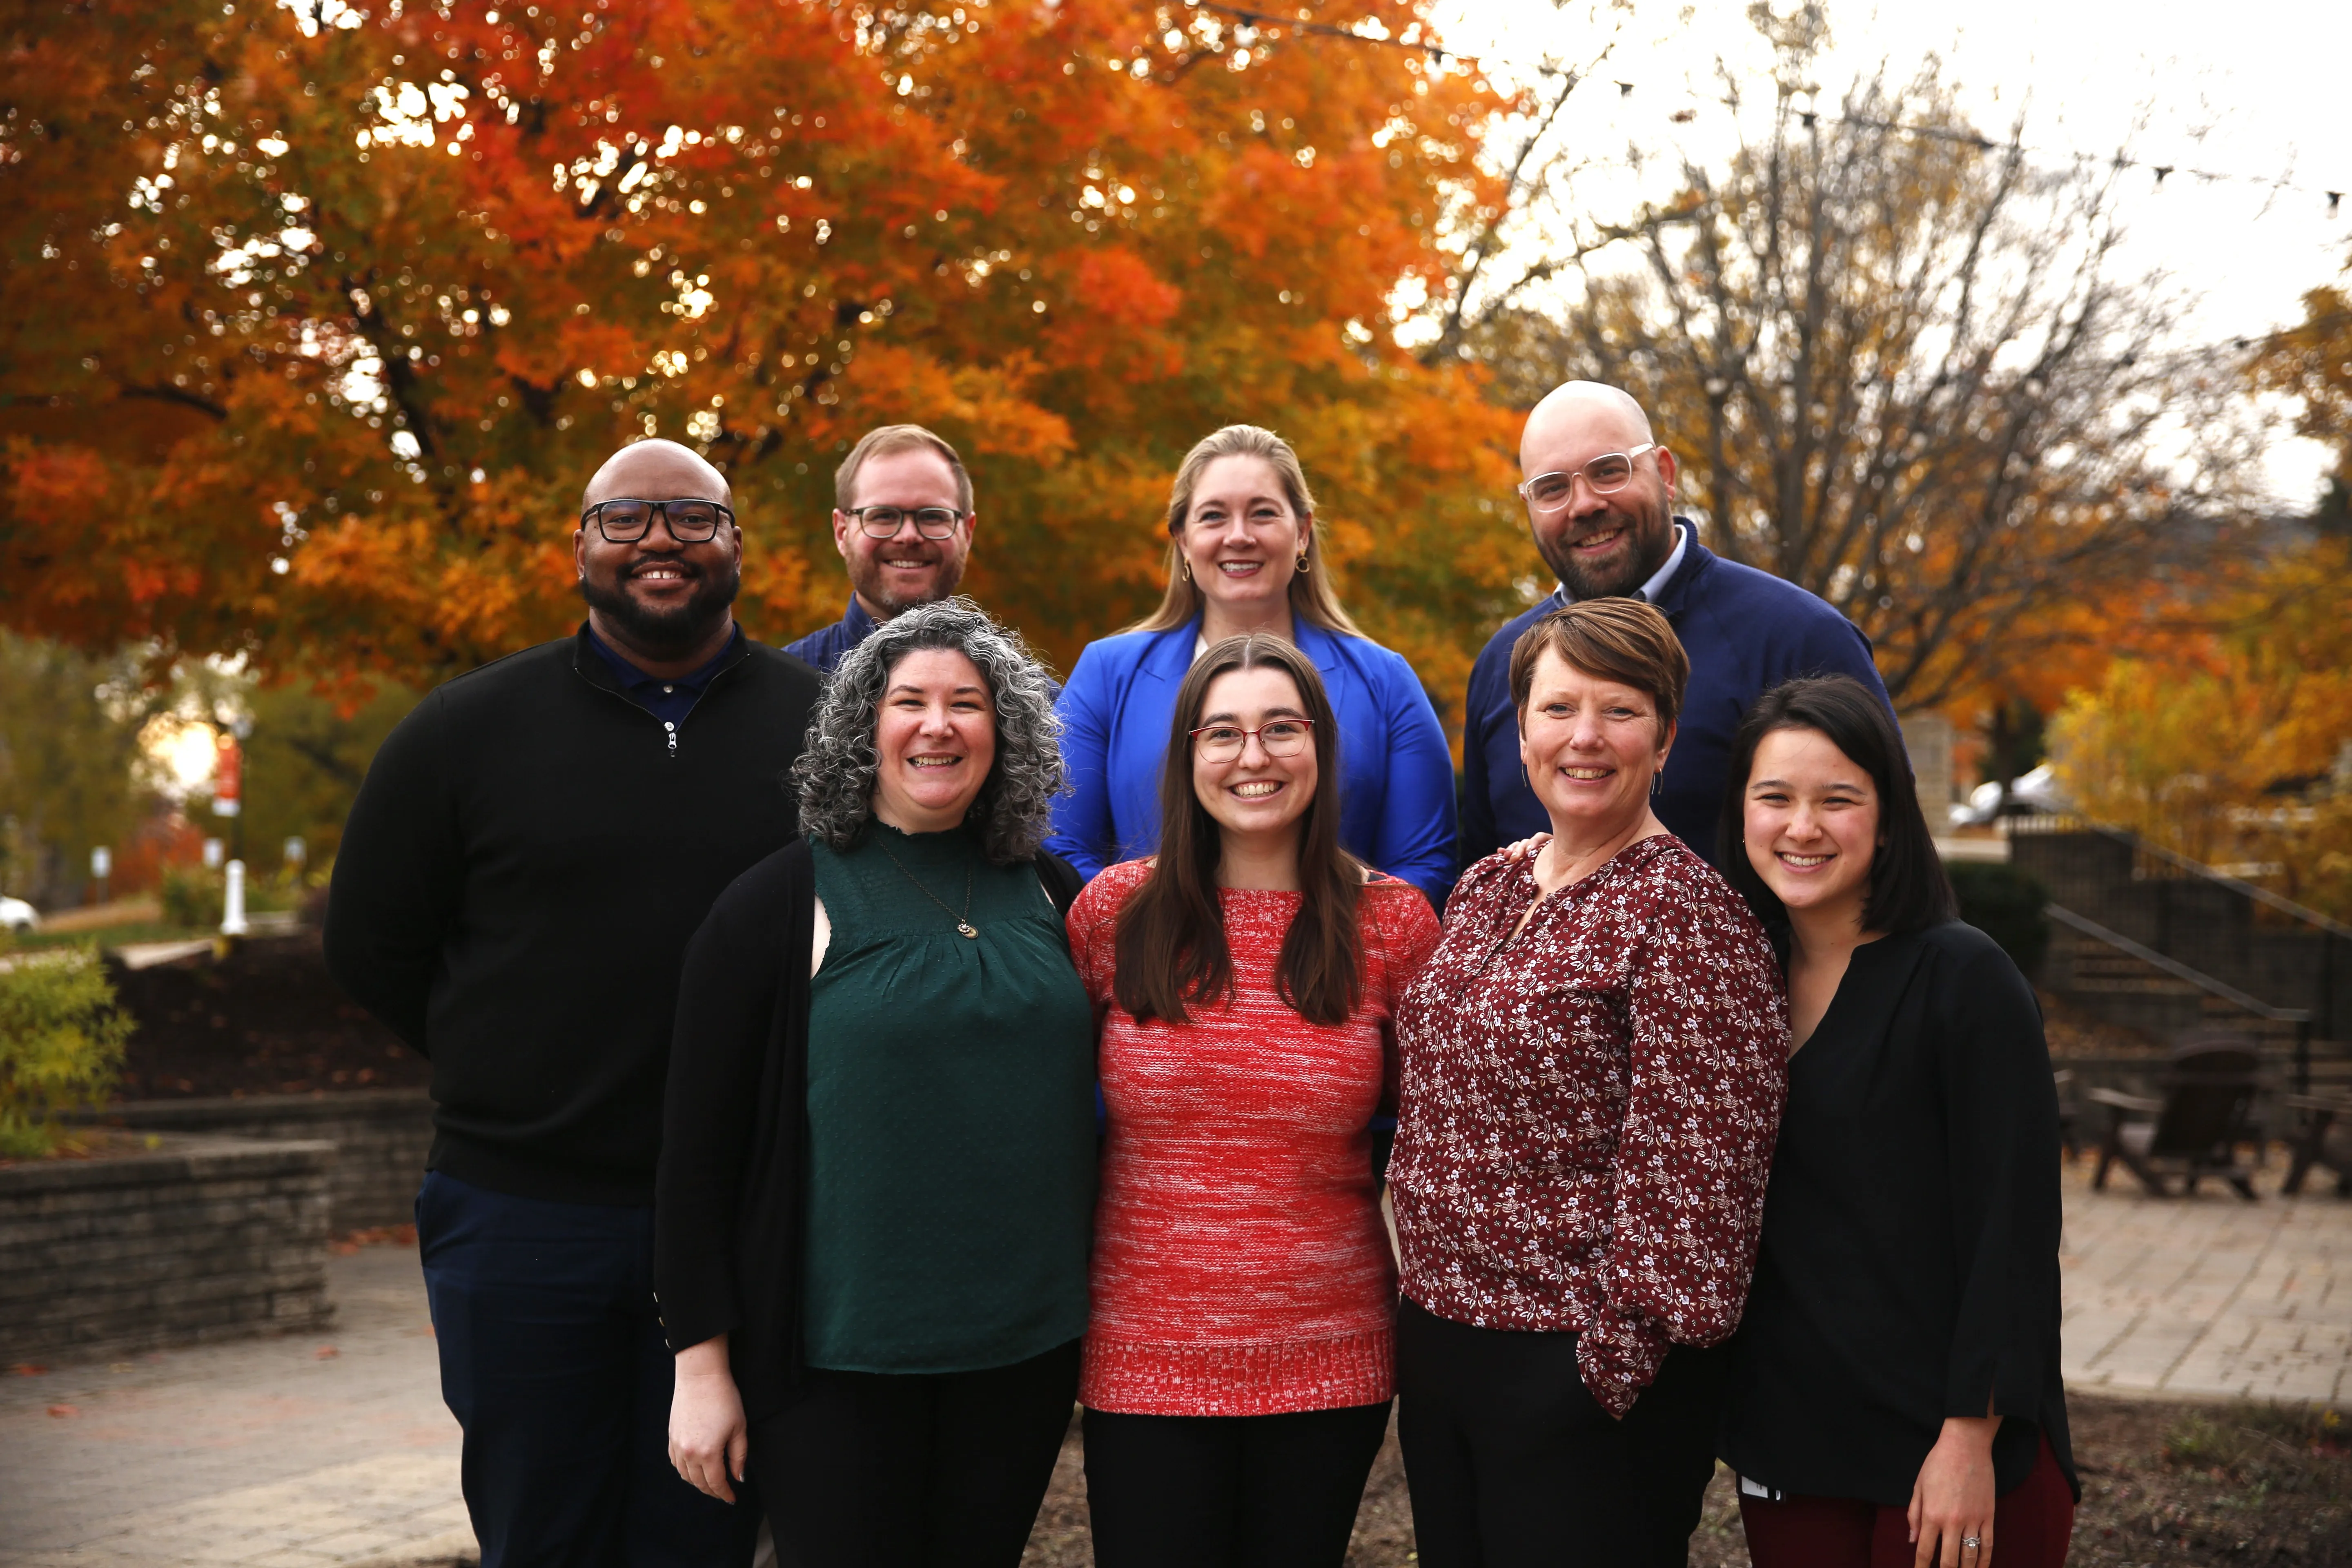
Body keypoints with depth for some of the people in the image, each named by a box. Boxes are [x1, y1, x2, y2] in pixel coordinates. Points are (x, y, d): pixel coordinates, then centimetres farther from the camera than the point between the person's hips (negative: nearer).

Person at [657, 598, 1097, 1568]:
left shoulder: (1052, 899, 7)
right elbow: (699, 1146, -5)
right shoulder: (780, 905, -5)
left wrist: (1091, 1310, 16)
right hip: (837, 1359, -4)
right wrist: (700, 1361, -7)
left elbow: (1091, 1104, 18)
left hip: (1023, 1349, 4)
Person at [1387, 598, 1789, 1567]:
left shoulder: (1684, 913, -14)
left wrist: (1617, 1360, -17)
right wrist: (1427, 1311, 13)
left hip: (1584, 1378, -7)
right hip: (1435, 1345, 7)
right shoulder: (1485, 889, 9)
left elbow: (1690, 1170, -18)